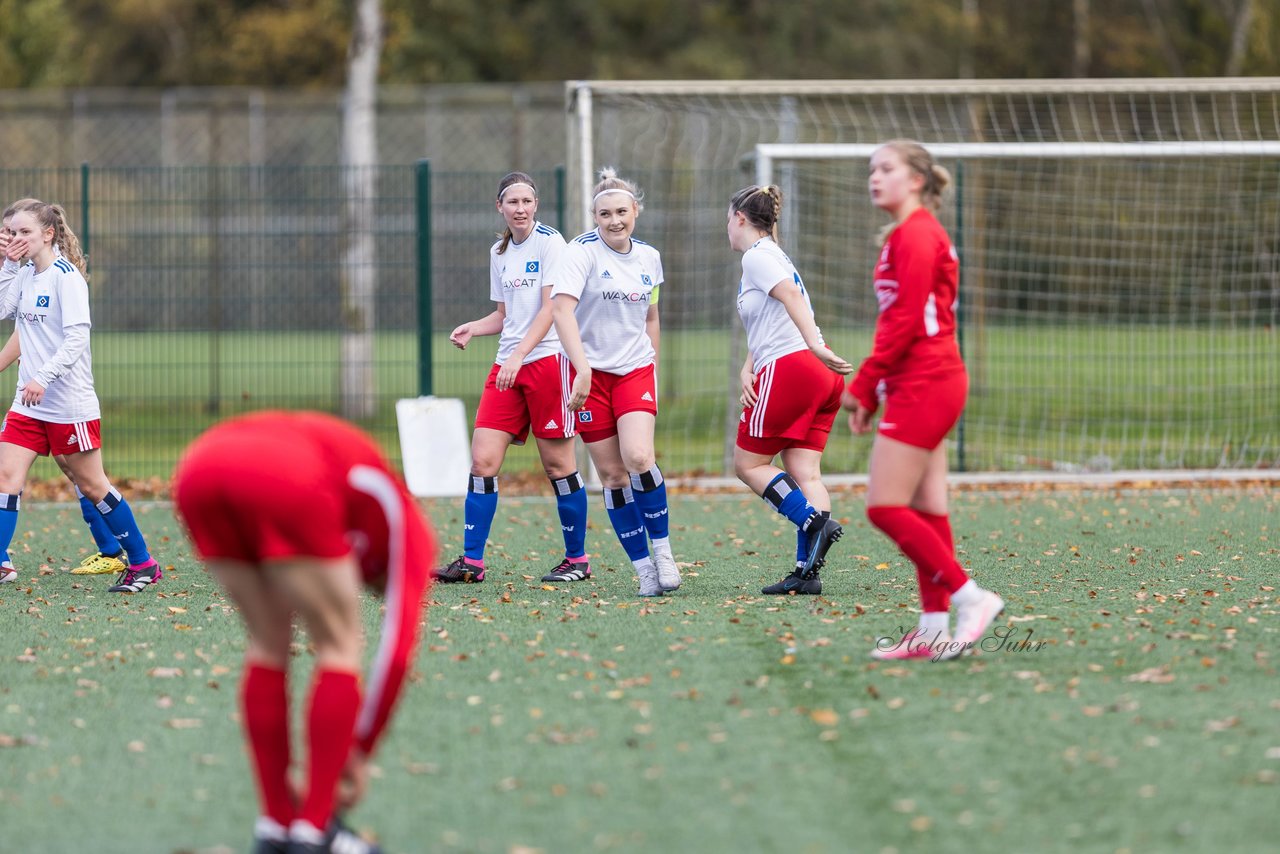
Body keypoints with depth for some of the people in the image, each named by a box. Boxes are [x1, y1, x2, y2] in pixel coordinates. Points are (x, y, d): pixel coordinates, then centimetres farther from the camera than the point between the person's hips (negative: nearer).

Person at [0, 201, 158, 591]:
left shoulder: (66, 276, -13)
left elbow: (77, 338, -20)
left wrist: (43, 377, -29)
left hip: (70, 403, -7)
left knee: (91, 485, 2)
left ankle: (143, 564, 15)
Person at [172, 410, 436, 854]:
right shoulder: (409, 533, 30)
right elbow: (396, 651, 22)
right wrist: (360, 753, 29)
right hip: (285, 479, -6)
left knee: (267, 644, 25)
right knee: (340, 646, 14)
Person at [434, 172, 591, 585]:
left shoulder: (549, 242, -6)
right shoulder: (499, 252, 15)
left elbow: (549, 309, -13)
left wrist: (518, 356, -21)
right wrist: (473, 328, 2)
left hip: (548, 360, -6)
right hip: (507, 365, 6)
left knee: (557, 464, -1)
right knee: (482, 459, -3)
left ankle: (577, 559, 10)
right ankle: (471, 561, -1)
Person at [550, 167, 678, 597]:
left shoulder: (649, 258, 7)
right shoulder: (582, 252, -10)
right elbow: (561, 308, -22)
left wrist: (653, 369, 17)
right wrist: (582, 368, -32)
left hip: (635, 370, 2)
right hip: (591, 372, -2)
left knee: (638, 458, -21)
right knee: (612, 474, -2)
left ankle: (662, 547, -4)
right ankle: (645, 568, 6)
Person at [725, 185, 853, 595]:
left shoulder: (756, 257, -3)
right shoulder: (775, 256, 26)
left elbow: (792, 296, -21)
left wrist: (816, 347, -33)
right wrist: (747, 370, 4)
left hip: (789, 368, -9)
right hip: (821, 378, 9)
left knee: (748, 464, 0)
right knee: (804, 472, 2)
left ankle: (815, 521, -17)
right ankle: (807, 570, -7)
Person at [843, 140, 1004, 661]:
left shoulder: (915, 236, -12)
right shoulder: (909, 236, 18)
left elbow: (905, 322, -18)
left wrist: (862, 385, -14)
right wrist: (871, 394, 18)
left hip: (922, 385, -10)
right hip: (923, 387, 10)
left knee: (885, 508, -10)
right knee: (924, 511, 9)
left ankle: (971, 598, -9)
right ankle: (934, 628, 9)